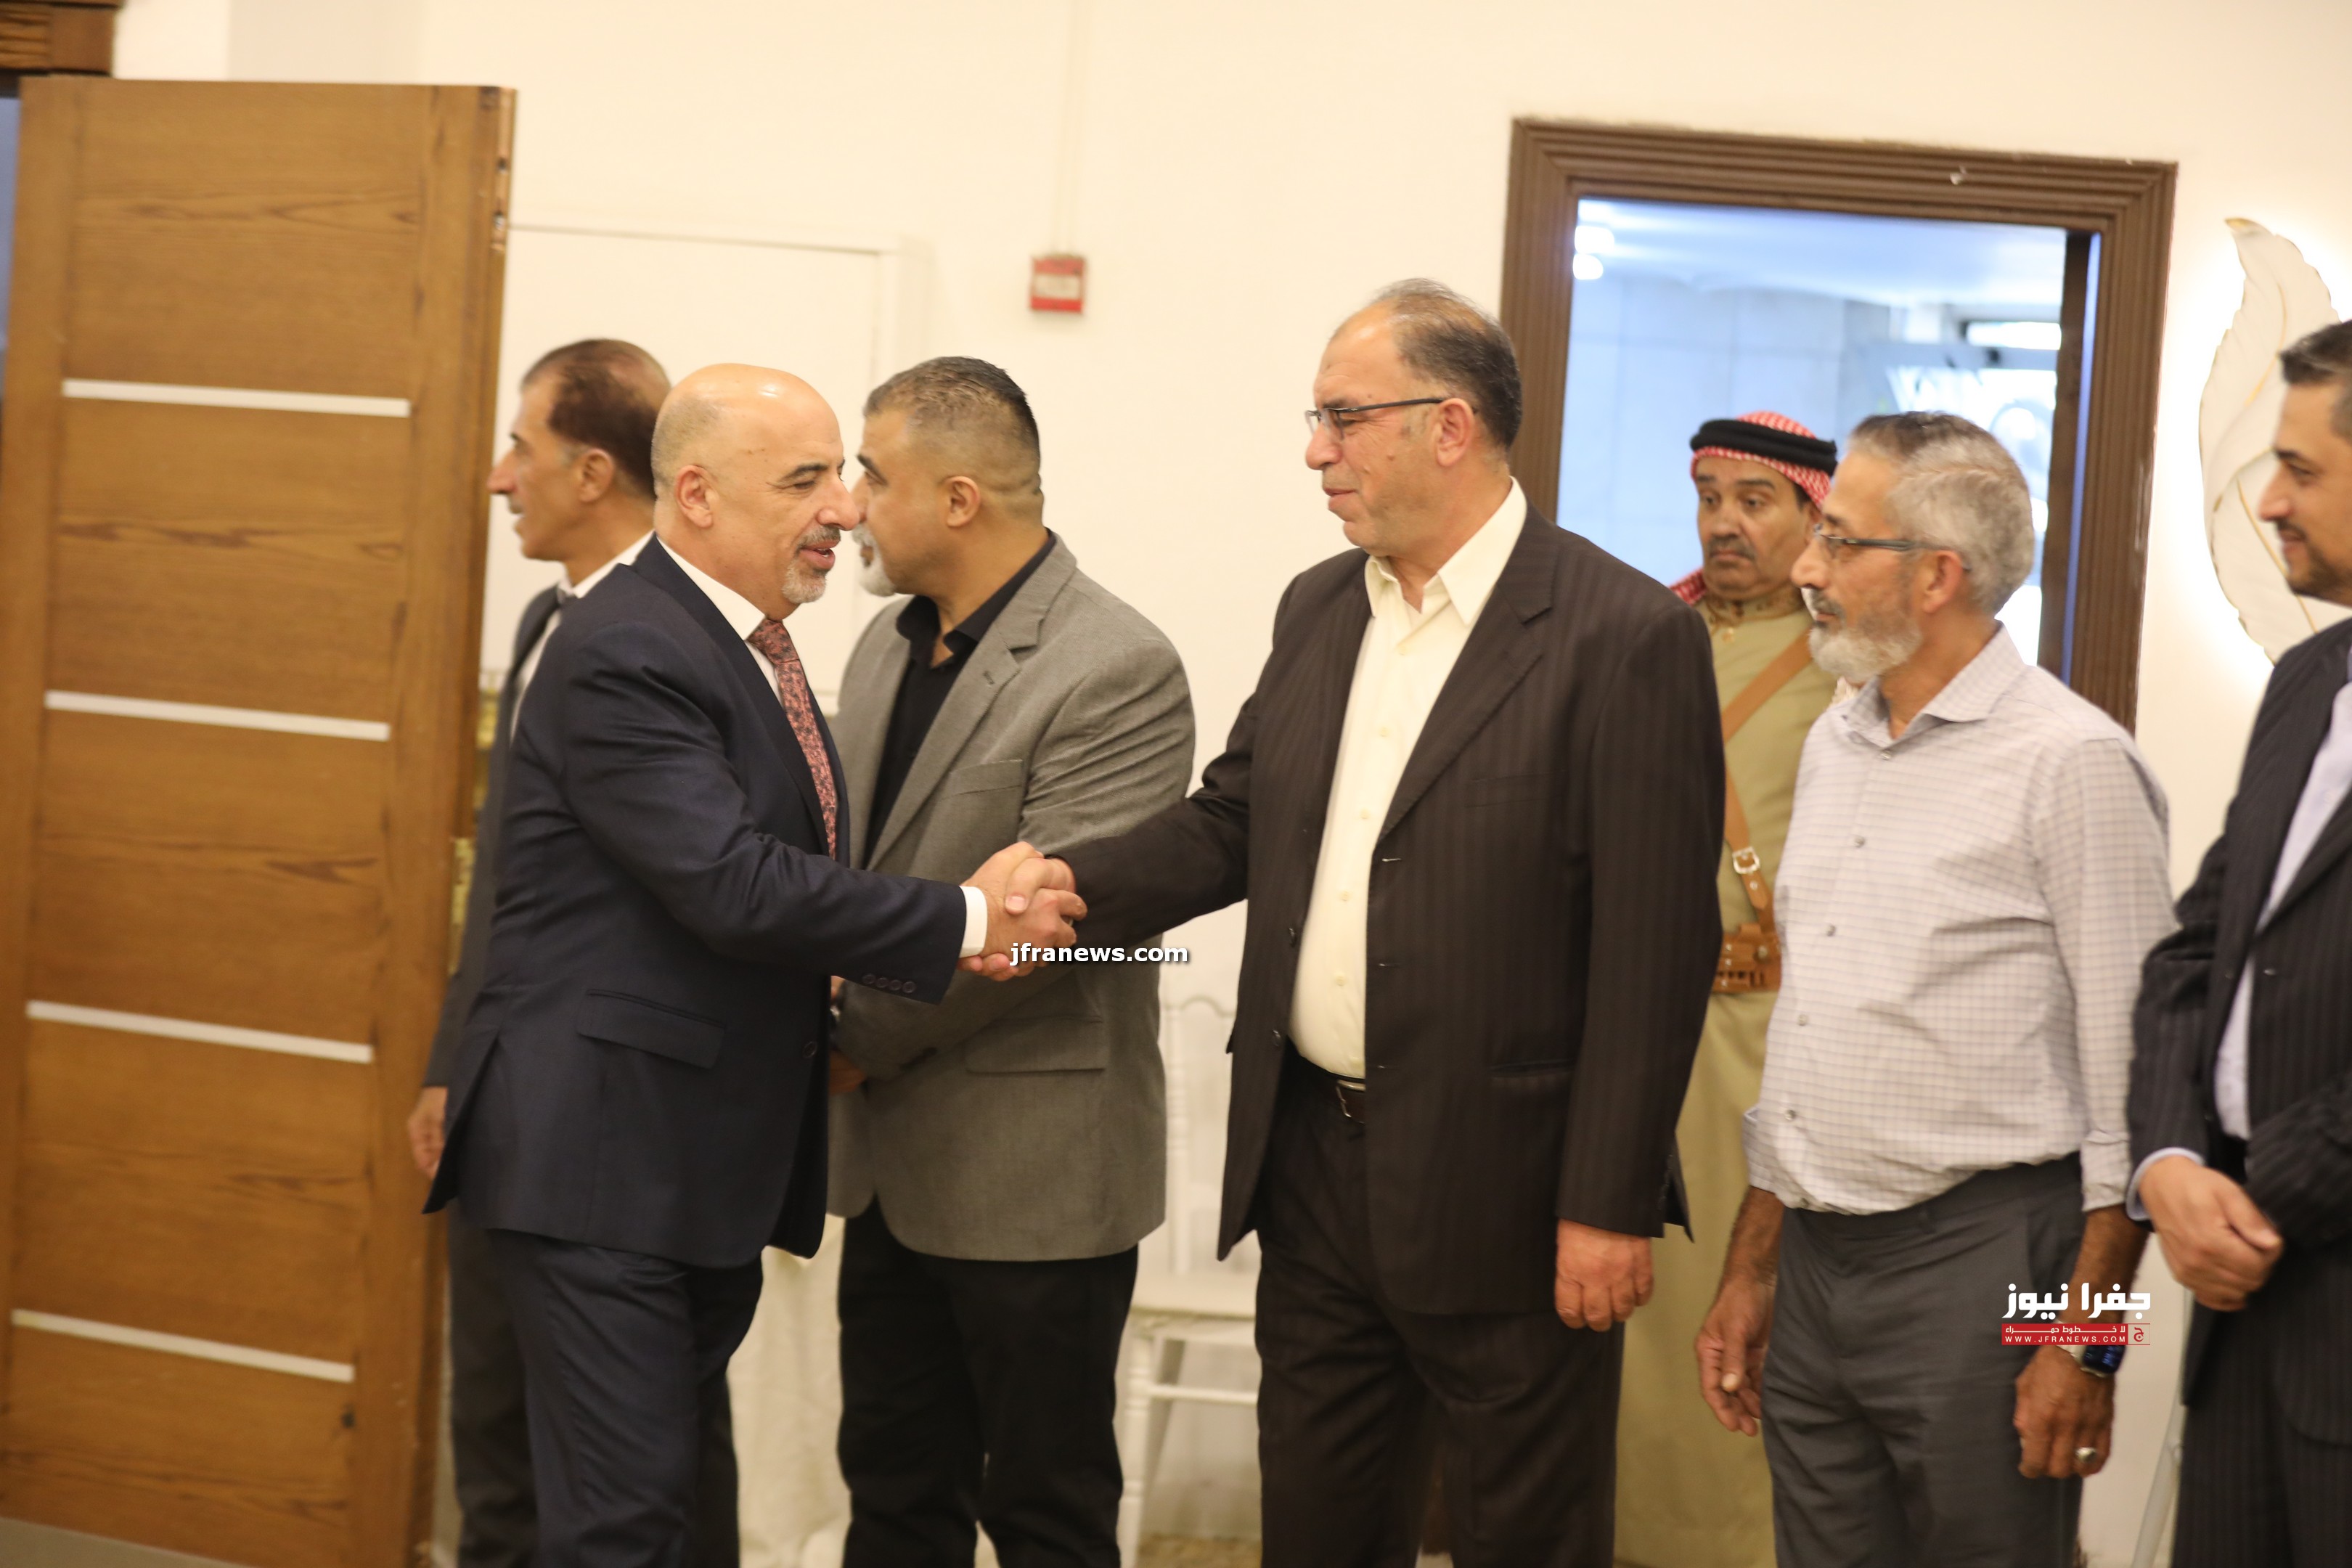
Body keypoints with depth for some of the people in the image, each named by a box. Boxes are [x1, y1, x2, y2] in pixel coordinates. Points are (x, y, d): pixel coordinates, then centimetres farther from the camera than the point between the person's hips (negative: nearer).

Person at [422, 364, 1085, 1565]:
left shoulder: (751, 645, 14)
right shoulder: (624, 655, -17)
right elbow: (731, 882, -25)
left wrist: (836, 1009, 5)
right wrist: (964, 921, -21)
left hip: (715, 1161, 10)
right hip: (603, 1152, -10)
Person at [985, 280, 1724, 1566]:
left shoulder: (1625, 637, -14)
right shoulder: (1317, 609, 10)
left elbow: (1655, 951, -16)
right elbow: (1233, 818, 14)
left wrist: (1608, 1207, -17)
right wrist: (1074, 885, -5)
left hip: (1501, 1197, -6)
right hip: (1314, 1165, 7)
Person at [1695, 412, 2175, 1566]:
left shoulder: (2070, 761, -10)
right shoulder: (1834, 746, 13)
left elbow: (2130, 1075, -11)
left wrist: (2085, 1342, -14)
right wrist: (1751, 1272, 18)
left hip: (1978, 1258, -7)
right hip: (1816, 1265, 7)